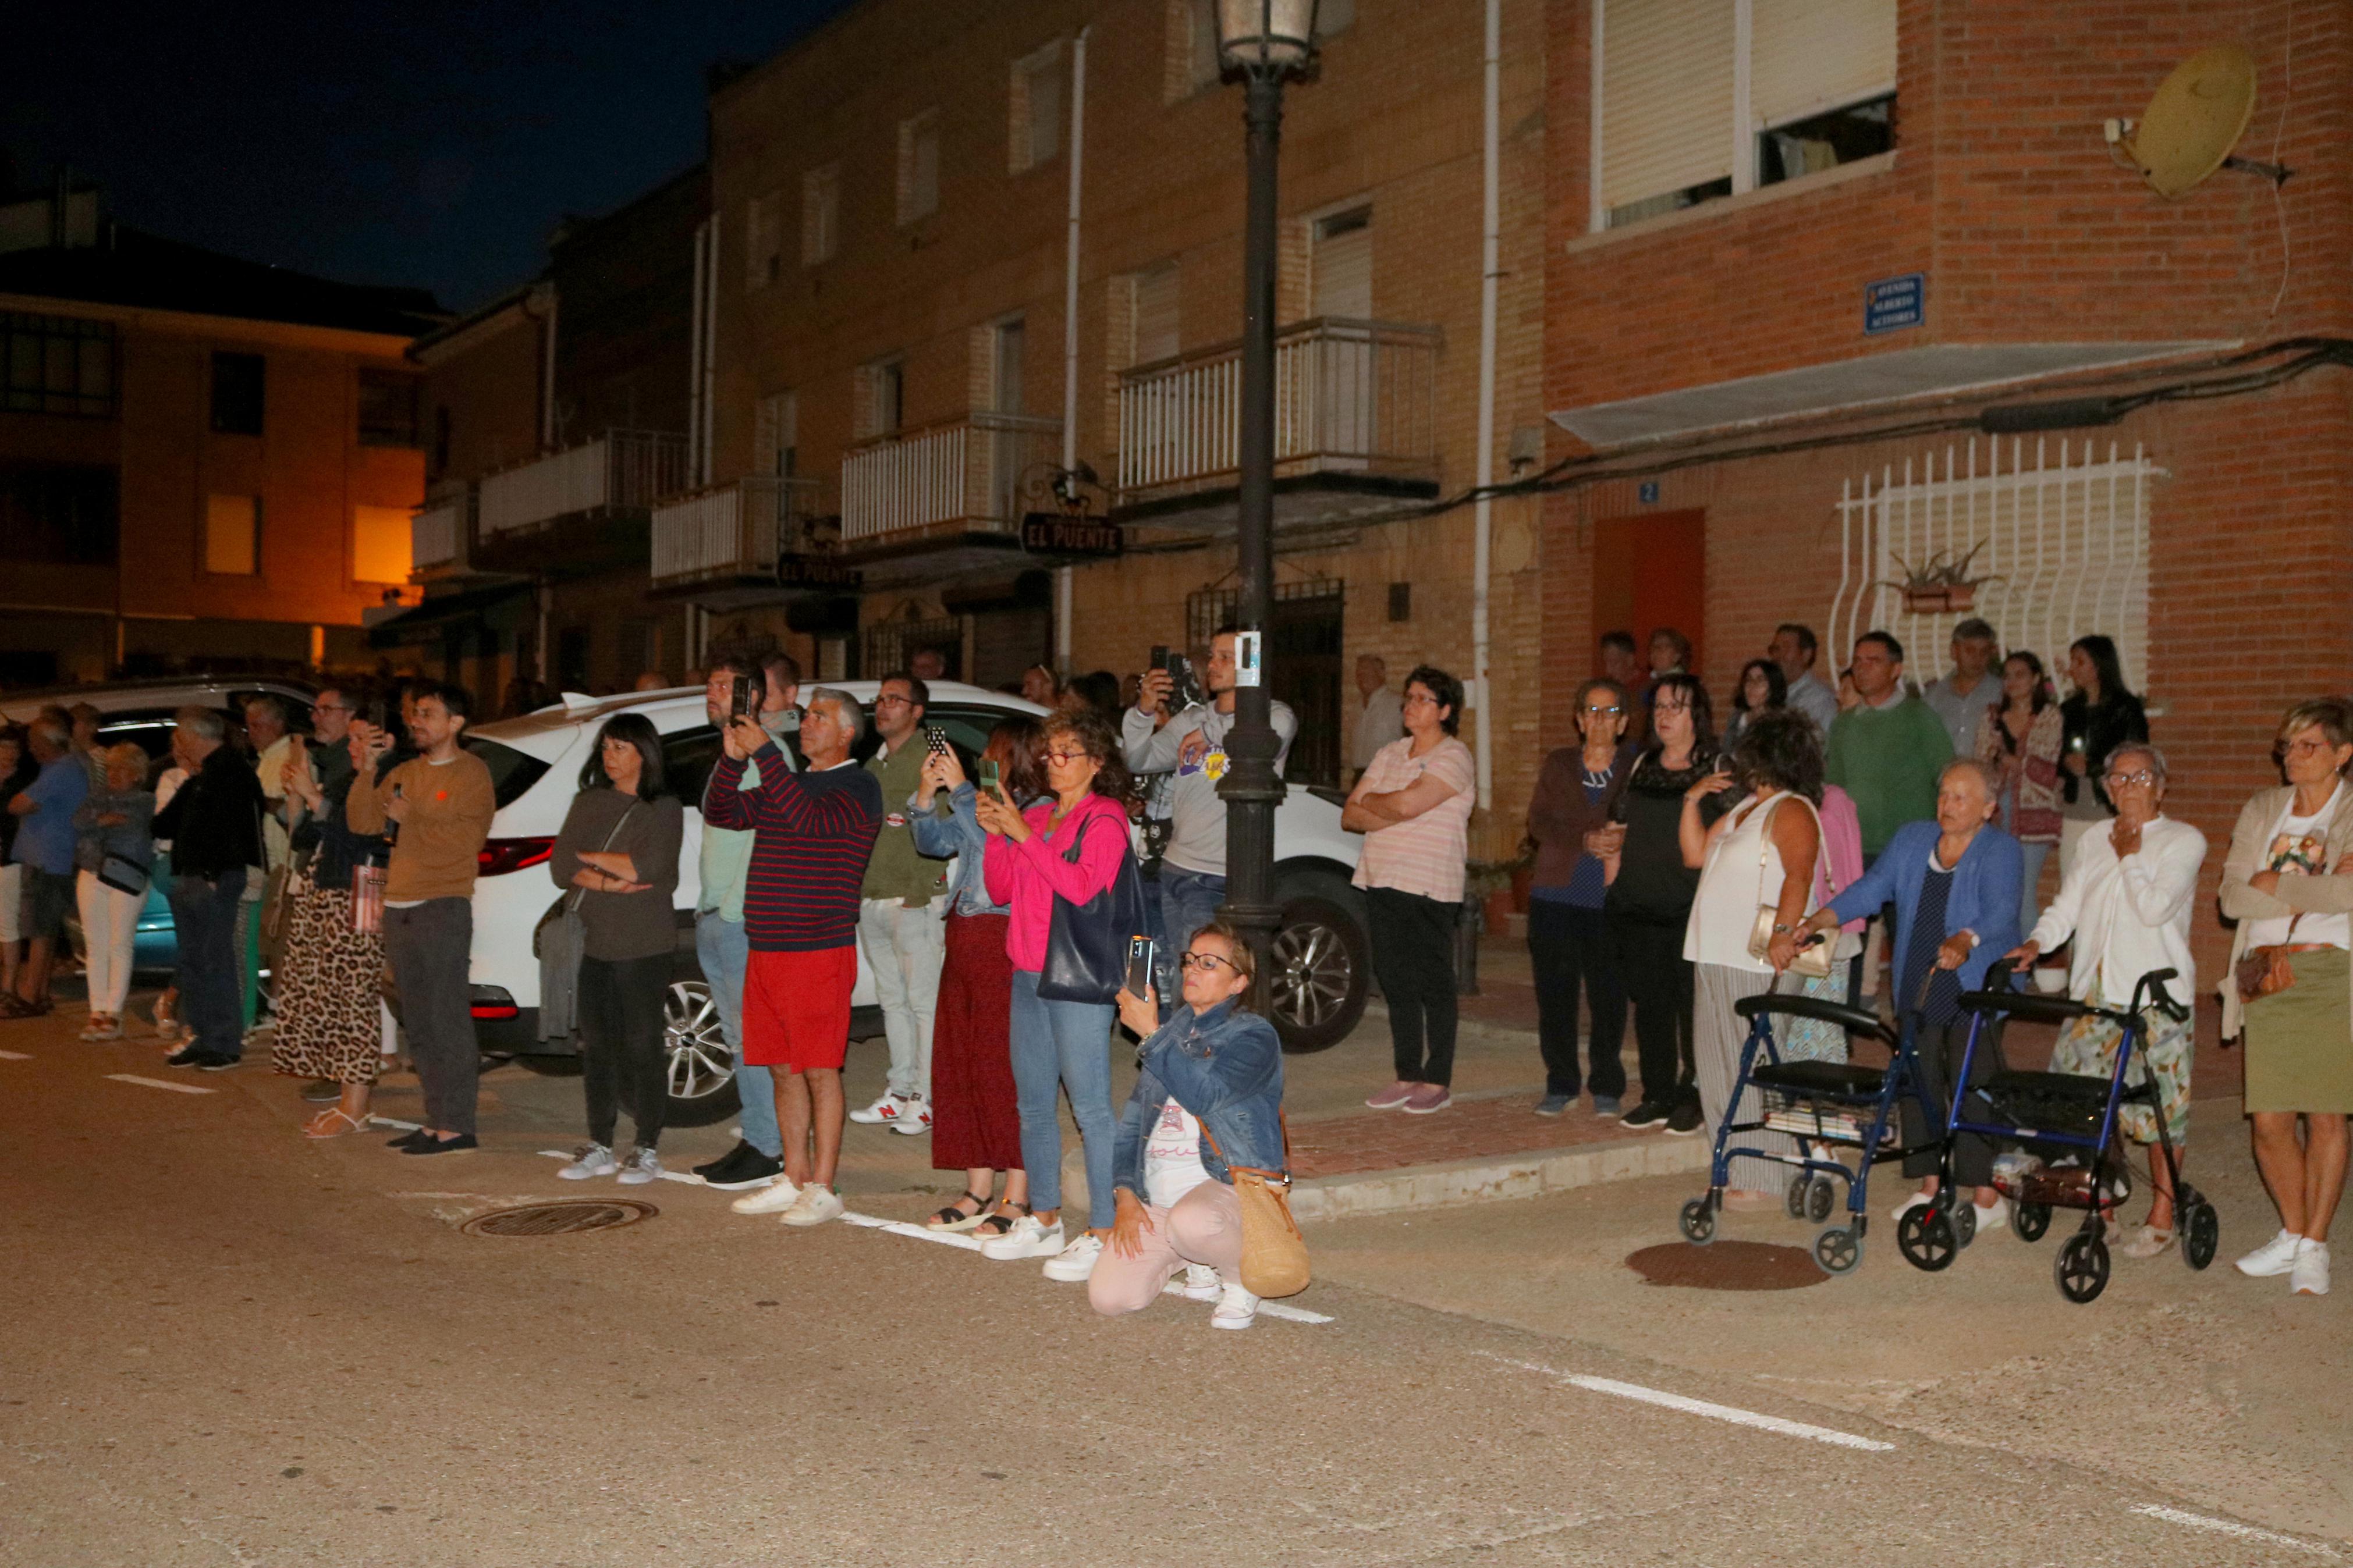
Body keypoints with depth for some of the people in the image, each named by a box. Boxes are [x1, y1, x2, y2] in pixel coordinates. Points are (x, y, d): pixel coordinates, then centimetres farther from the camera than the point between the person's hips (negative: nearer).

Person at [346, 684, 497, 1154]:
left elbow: (464, 840, -12)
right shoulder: (404, 773, 17)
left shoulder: (471, 773, -3)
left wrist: (411, 816, -10)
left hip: (443, 908, -7)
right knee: (419, 1025, 10)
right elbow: (362, 821, 7)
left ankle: (457, 1127, -5)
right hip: (399, 909, 7)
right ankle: (437, 1120, 16)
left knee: (447, 1020, -7)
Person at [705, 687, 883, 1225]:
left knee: (819, 1071, -5)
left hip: (819, 953, -8)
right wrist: (733, 757, -1)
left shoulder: (858, 787, -7)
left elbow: (808, 819, -24)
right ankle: (795, 1180, 19)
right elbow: (721, 812, 15)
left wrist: (764, 752, -23)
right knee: (783, 1070, 11)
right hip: (765, 950, 8)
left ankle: (822, 1189, 0)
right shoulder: (787, 784, 19)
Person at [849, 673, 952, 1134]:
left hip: (916, 902, -8)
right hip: (871, 902, 8)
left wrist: (919, 890, -18)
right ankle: (900, 1091, 19)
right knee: (893, 1000, 12)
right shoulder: (874, 765, 18)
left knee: (924, 1000, -4)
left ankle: (928, 1098, 0)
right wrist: (855, 889, 15)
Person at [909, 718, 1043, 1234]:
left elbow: (996, 843, -23)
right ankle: (978, 1192, 19)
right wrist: (927, 793, 5)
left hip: (1006, 944, -9)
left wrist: (959, 787, -16)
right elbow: (934, 841, 21)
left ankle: (1017, 1198, 0)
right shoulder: (985, 802, 17)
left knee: (1005, 1067, -7)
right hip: (963, 940, 9)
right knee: (957, 1064, 10)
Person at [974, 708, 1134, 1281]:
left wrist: (1024, 836, -18)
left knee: (1090, 1106, -7)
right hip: (1028, 972, 8)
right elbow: (1001, 892, 14)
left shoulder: (1104, 820, -5)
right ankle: (1044, 1221, 24)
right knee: (1033, 1103, 13)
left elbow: (1084, 887, -20)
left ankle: (1102, 1234, -4)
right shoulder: (1035, 815, 15)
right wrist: (995, 835, 0)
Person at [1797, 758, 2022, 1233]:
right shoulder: (1911, 839, 11)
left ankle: (1987, 1197, 3)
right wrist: (1819, 920, -9)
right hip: (1917, 989, 5)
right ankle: (1928, 1186, 19)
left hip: (1975, 990, -5)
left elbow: (2000, 911, -20)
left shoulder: (2001, 850, -5)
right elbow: (1873, 888, 5)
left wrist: (1965, 940, -39)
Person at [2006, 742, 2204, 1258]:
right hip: (2094, 992, 5)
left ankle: (2161, 1218, 10)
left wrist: (2129, 856, -4)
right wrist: (2036, 943, -8)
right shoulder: (2095, 843, 17)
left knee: (2162, 1109, -2)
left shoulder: (2184, 841, 0)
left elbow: (2155, 909, -14)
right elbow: (2066, 907, 10)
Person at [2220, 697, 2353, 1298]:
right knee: (2270, 1120, 2)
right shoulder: (2262, 811, 13)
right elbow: (2232, 896, 2)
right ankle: (2292, 1233, 21)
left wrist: (2274, 882, -7)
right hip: (2268, 975, 4)